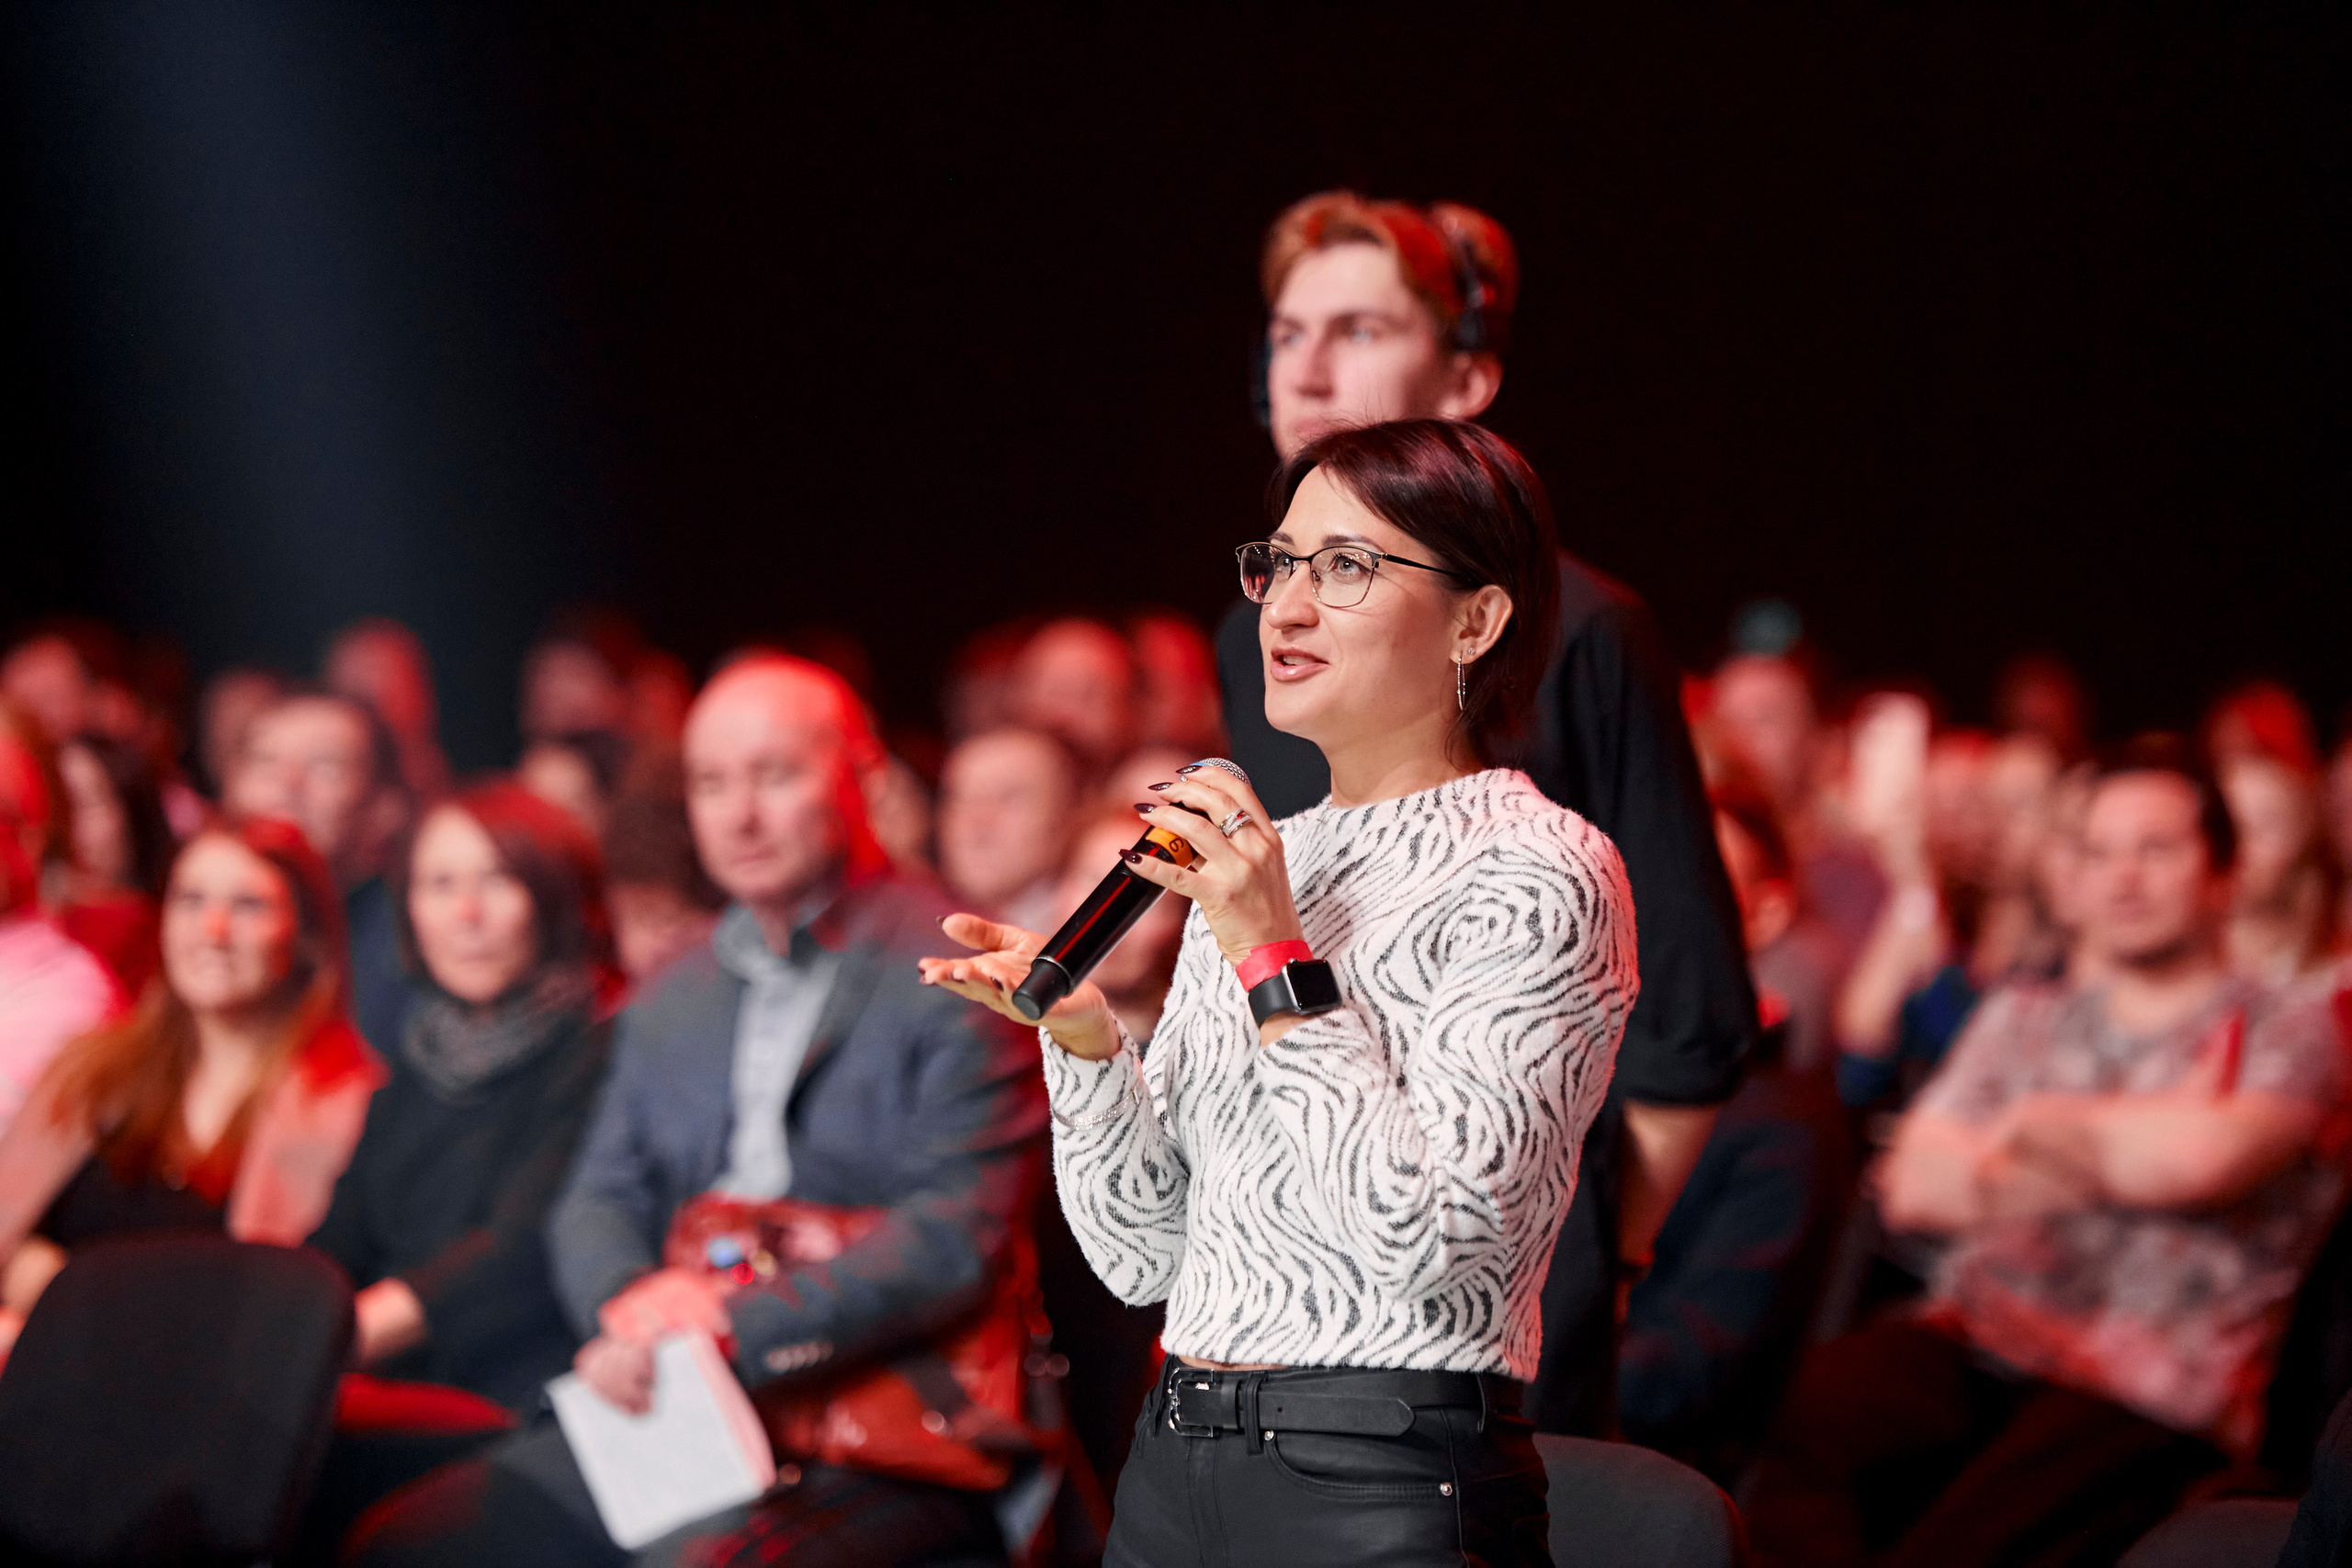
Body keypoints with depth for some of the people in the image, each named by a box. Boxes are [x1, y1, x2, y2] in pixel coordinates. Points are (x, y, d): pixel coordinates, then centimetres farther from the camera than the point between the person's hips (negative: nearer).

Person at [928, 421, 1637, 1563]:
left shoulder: (1541, 874, -8)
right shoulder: (1256, 860, 13)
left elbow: (1438, 1243, -19)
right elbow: (1144, 1254, 10)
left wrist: (1278, 963, -16)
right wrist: (1083, 1034, -6)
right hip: (1171, 1470, 7)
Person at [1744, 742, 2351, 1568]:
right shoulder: (2022, 1018, 25)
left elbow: (2199, 1160, -14)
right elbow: (1912, 1186, 8)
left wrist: (2036, 1123, 5)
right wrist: (2132, 1154, 0)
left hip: (2148, 1398, -4)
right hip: (1974, 1342, 4)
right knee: (1824, 1396, -31)